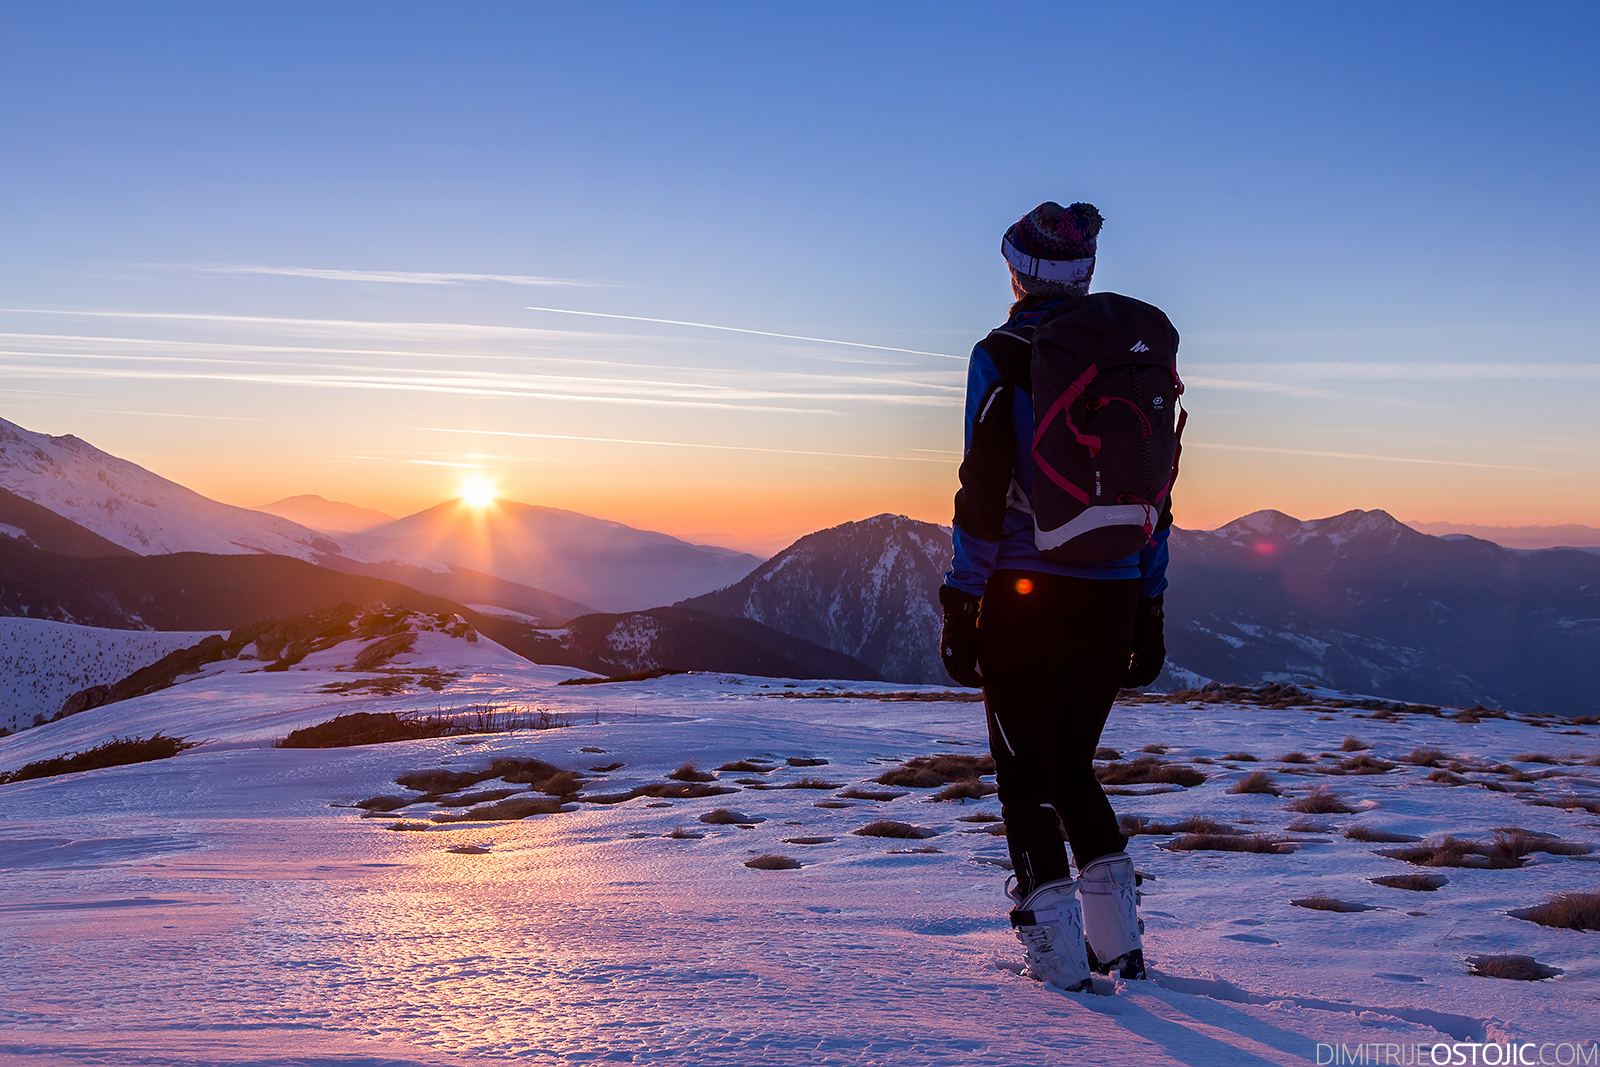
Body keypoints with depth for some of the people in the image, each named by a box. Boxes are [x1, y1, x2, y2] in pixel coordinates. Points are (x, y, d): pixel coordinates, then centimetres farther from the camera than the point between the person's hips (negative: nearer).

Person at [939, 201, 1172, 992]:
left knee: (1026, 775, 8)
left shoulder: (1003, 356, -7)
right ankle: (1119, 938, 20)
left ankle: (1060, 953, 7)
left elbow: (983, 490, -12)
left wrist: (960, 603, -6)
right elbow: (1155, 494, 11)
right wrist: (1148, 613, 16)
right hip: (1114, 596, 5)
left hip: (1027, 592, -5)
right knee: (1073, 764, 21)